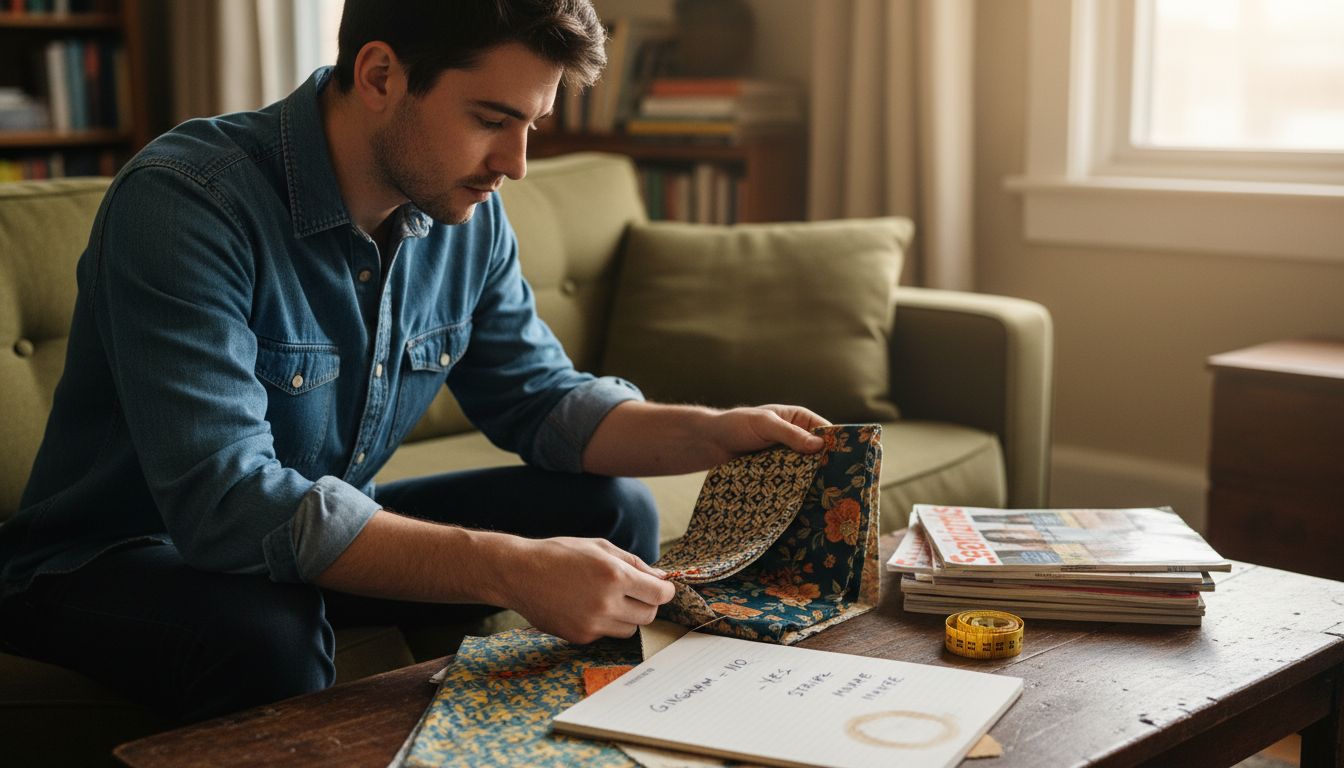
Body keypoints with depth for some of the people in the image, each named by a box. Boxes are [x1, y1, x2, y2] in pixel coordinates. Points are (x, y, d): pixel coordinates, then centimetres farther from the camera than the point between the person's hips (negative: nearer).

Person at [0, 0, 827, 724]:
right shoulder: (184, 201, -28)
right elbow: (226, 503, -37)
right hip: (115, 560, -6)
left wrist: (713, 433, -15)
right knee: (270, 636, -39)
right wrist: (510, 570, -43)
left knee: (615, 514, -5)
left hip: (325, 536, 7)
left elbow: (543, 400, 4)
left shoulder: (469, 218, -6)